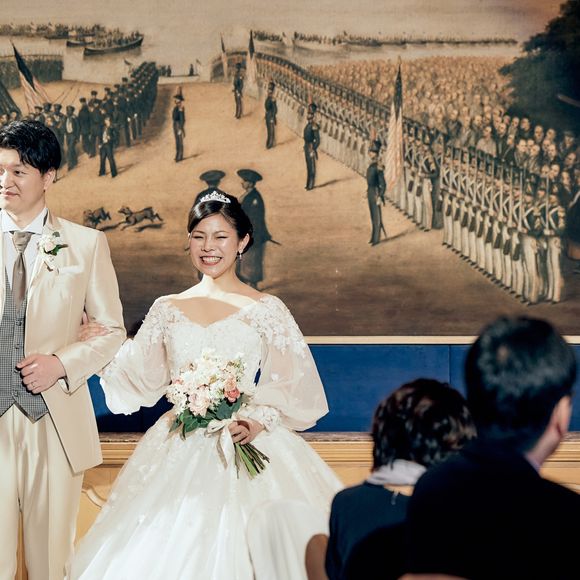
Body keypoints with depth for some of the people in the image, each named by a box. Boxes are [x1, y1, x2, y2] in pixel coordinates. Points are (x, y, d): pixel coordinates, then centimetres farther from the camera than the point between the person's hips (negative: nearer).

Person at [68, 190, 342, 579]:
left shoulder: (266, 310, 1)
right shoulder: (168, 309, 10)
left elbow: (293, 386, -2)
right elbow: (140, 379, 16)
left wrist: (257, 423, -16)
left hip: (246, 448, -3)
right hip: (179, 455, 3)